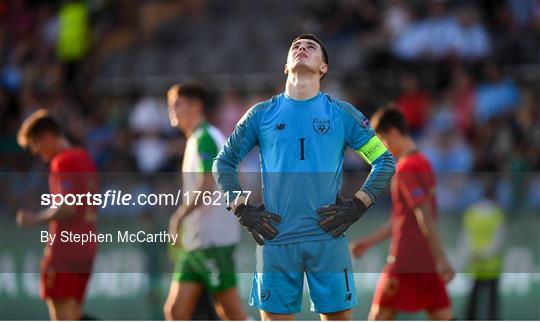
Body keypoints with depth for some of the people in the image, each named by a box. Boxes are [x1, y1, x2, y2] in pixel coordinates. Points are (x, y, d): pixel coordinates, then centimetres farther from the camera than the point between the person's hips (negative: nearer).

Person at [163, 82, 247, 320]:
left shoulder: (204, 138, -10)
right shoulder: (197, 139, 20)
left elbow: (207, 186, -21)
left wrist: (180, 214, -12)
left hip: (213, 240, -10)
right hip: (195, 243, 10)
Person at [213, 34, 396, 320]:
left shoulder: (342, 113, 7)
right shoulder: (262, 114, 9)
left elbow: (385, 161, 10)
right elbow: (223, 162, 16)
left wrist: (357, 207, -1)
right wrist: (242, 211, 4)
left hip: (328, 239, -1)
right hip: (275, 240, 1)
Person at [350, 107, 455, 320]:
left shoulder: (405, 169, -13)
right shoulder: (422, 163, 17)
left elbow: (425, 217, -19)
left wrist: (441, 259, -24)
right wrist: (368, 241, 25)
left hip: (406, 261, -9)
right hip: (428, 261, 9)